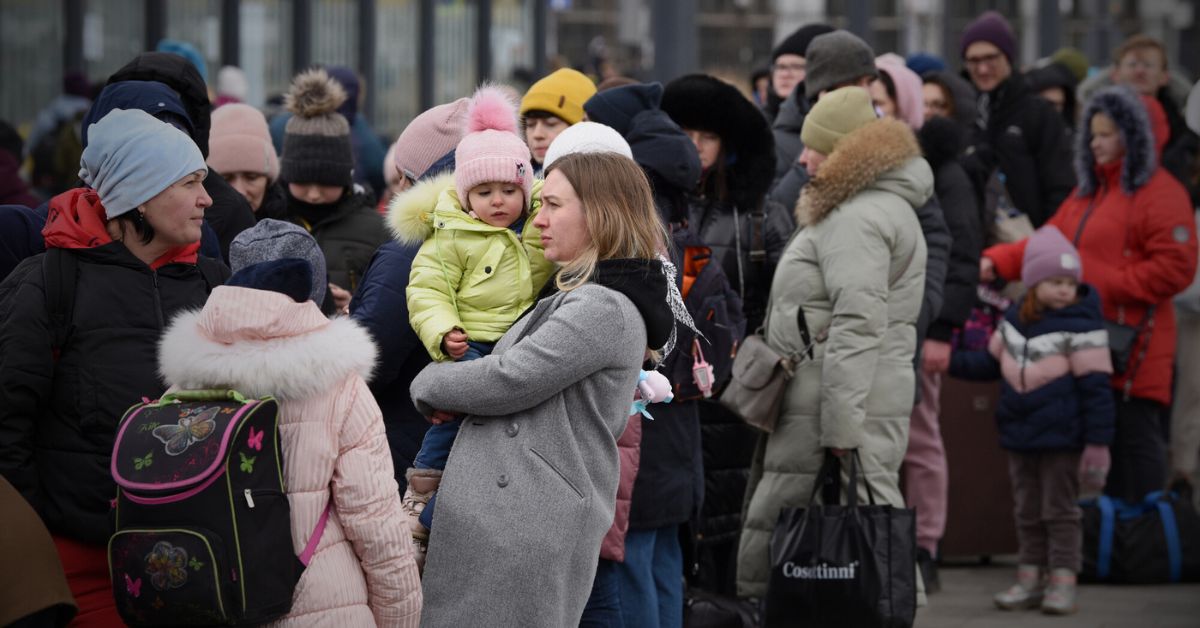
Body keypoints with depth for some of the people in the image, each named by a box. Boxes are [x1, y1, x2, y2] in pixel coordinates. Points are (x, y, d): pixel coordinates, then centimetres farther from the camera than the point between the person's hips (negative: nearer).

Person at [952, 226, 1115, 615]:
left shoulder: (1081, 327, -12)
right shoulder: (1015, 320, 7)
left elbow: (1096, 389, -13)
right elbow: (991, 363, 20)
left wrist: (1098, 441, -16)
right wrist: (951, 361, 7)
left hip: (1061, 438, -6)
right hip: (1020, 435, 6)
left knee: (1060, 511, -1)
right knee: (1028, 512, 12)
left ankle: (1063, 581, 4)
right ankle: (1030, 579, 18)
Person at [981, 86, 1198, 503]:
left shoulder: (1161, 194, -7)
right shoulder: (1089, 193, 23)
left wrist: (1106, 285, -16)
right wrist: (997, 262, 2)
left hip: (1131, 344, -9)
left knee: (1134, 437, -8)